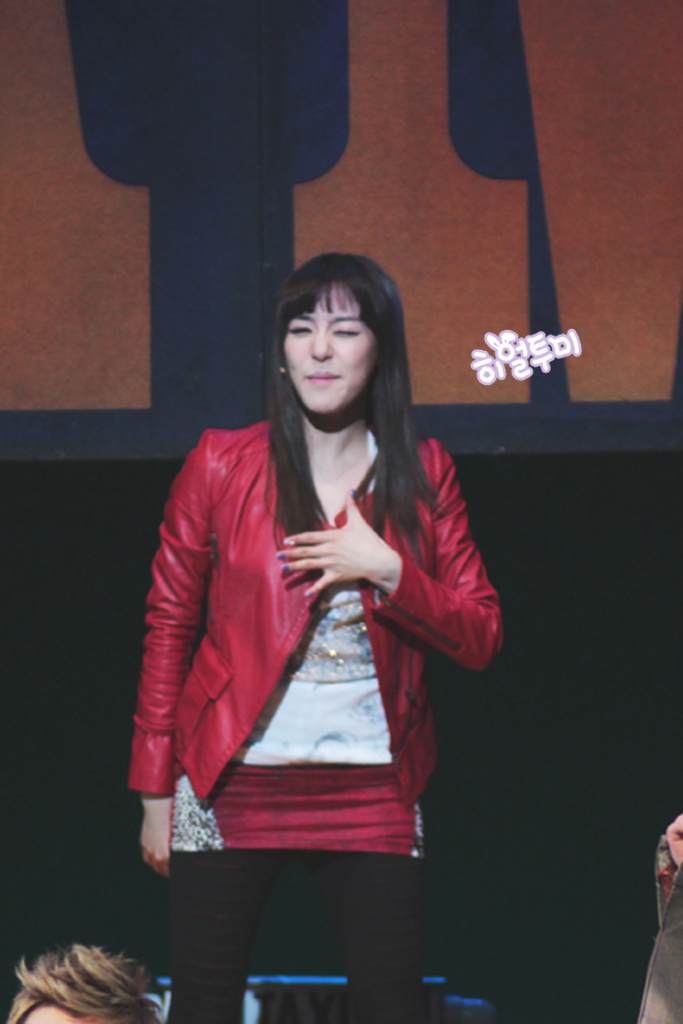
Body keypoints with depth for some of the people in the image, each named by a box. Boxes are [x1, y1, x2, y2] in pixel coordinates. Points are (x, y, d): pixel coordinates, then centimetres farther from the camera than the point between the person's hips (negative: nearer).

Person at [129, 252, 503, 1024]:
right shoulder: (221, 465, 1)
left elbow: (480, 637, 4)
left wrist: (387, 571, -13)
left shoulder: (423, 474, 6)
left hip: (371, 788, 1)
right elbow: (168, 628, 5)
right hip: (232, 781, -1)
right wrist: (155, 791, 2)